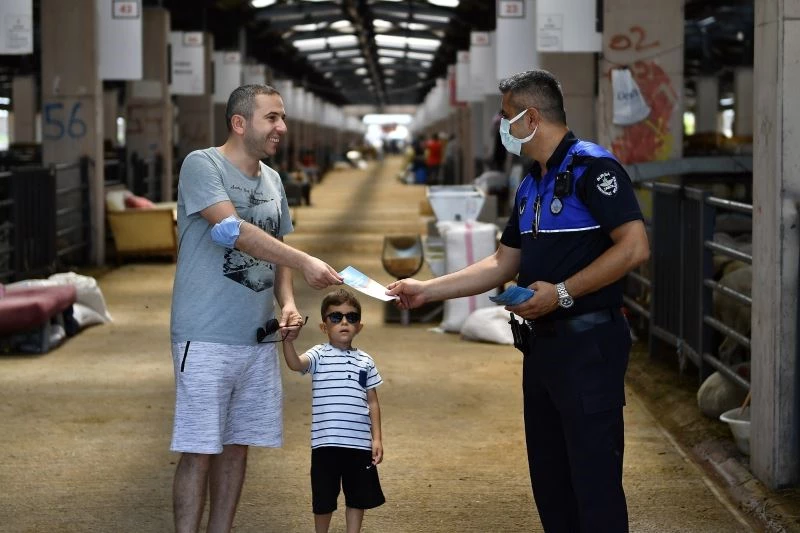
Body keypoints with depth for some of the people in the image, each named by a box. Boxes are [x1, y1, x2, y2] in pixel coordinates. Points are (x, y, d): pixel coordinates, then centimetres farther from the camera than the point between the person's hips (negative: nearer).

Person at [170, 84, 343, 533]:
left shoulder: (272, 180, 13)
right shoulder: (203, 166, -9)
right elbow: (233, 231, -22)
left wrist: (288, 303, 3)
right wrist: (305, 262, -28)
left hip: (259, 339, 7)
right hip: (207, 339, -7)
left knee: (237, 445, 10)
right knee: (200, 451, -5)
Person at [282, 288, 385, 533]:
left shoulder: (365, 361, 7)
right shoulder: (319, 356, -2)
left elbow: (372, 402, 10)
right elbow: (295, 363, -24)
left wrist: (377, 438, 4)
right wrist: (288, 340, -44)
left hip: (360, 442, 3)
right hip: (326, 442, -3)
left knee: (358, 496, 11)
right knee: (324, 499, 7)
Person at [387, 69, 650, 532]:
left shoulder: (592, 167, -12)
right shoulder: (531, 187, 17)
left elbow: (635, 247, -21)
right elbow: (504, 264, 21)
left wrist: (562, 293, -21)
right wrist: (427, 290, 15)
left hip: (588, 342, -9)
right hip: (542, 343, 10)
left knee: (594, 477, -7)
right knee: (548, 475, 13)